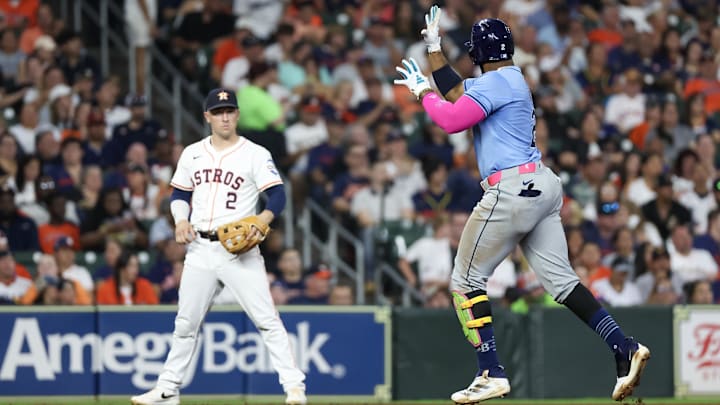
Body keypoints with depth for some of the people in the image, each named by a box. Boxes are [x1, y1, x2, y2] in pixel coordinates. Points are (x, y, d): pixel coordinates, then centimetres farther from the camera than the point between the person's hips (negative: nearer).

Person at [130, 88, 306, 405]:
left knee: (266, 319, -12)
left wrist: (263, 219, -29)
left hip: (239, 249, -4)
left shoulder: (255, 154, -2)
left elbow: (277, 196, -9)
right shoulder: (192, 154, 11)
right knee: (186, 322, 11)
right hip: (200, 249, 4)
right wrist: (181, 219, -1)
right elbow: (179, 194, 20)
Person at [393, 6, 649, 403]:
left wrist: (422, 91, -3)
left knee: (466, 281, 0)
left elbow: (451, 120, -18)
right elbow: (456, 92, 31)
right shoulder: (507, 79, 20)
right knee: (561, 280, 4)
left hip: (512, 189, -10)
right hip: (541, 188, 10)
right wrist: (433, 47, 30)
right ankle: (624, 348, -9)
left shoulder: (498, 81, -9)